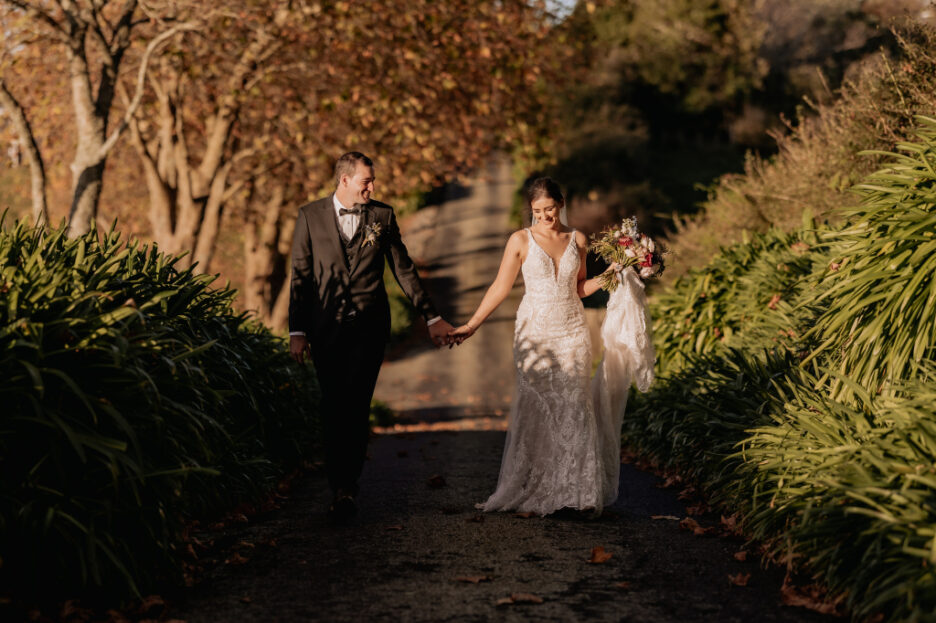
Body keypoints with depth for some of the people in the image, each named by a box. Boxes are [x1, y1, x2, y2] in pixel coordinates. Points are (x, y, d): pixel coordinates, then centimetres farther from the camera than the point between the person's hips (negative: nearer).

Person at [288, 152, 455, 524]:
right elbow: (300, 277, 4)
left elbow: (404, 270, 12)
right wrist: (296, 331, -1)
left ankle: (345, 488, -7)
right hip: (326, 326, 0)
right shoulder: (310, 216, 4)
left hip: (369, 325, 0)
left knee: (355, 406, -12)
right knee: (333, 409, 2)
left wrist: (431, 317, 12)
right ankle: (342, 488, 13)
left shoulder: (382, 216, 7)